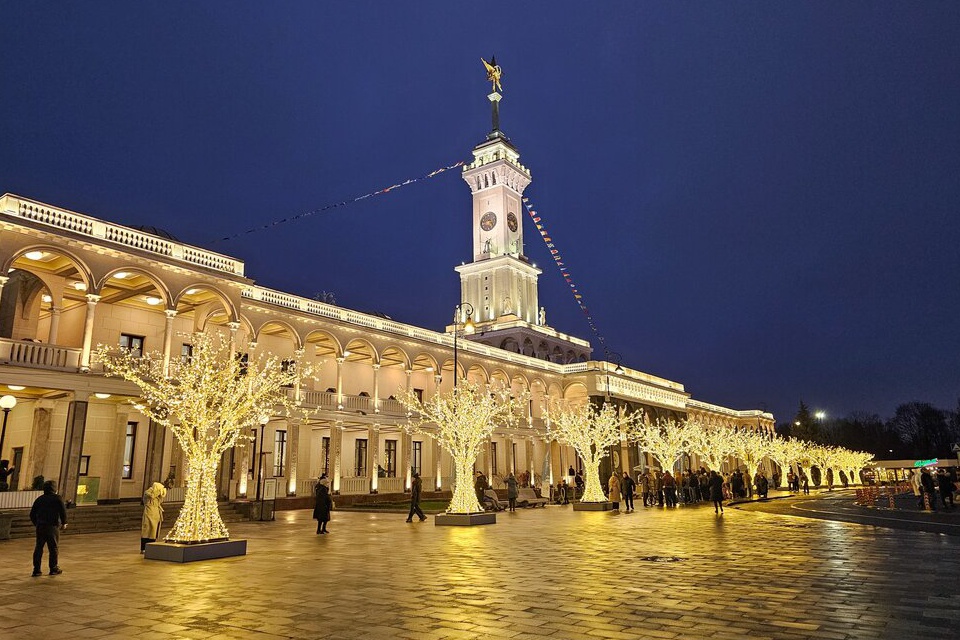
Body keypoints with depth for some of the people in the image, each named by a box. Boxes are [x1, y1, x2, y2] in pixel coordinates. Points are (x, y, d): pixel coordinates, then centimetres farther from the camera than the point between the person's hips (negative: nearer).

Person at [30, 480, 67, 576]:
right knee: (54, 548, 5)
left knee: (38, 548, 10)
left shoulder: (39, 499, 10)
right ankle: (54, 569, 9)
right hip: (53, 526, -4)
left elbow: (32, 514, 12)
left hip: (40, 526, 4)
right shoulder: (57, 499, -3)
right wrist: (63, 523, 5)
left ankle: (36, 569, 9)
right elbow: (63, 512, -10)